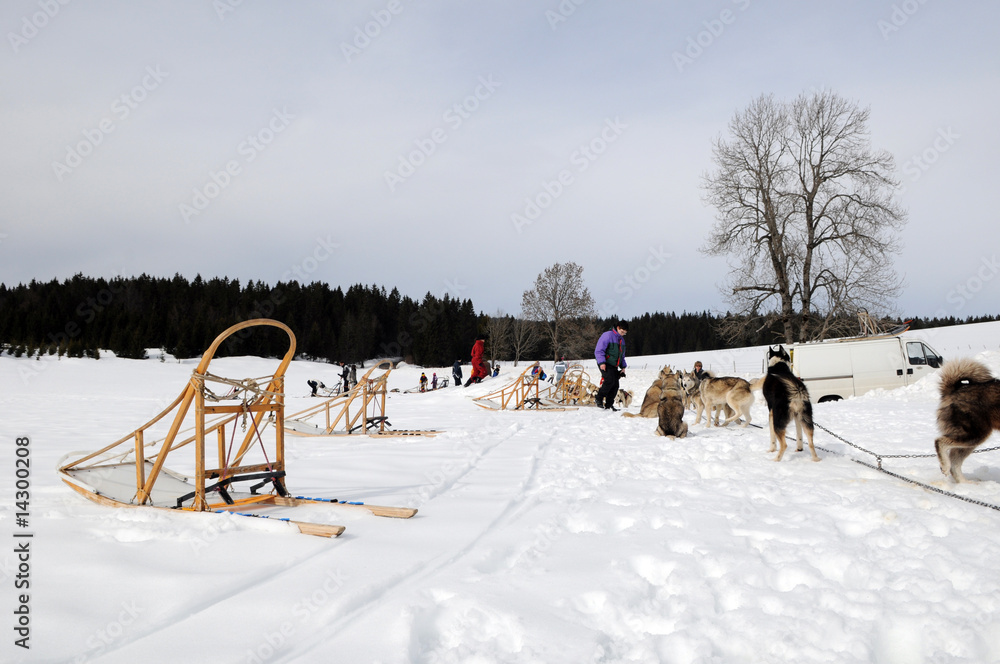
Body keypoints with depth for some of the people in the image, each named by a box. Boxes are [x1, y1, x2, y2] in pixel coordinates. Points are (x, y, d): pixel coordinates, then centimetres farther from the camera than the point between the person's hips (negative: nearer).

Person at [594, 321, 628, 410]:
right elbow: (599, 350, -13)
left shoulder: (621, 339, 19)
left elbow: (622, 355, 28)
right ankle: (599, 400, -11)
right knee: (609, 381, -24)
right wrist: (602, 362, -21)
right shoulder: (608, 335, -8)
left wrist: (623, 366, 17)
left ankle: (609, 405, 9)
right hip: (605, 365, -8)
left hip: (614, 366, 8)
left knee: (615, 385, 0)